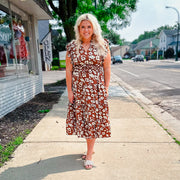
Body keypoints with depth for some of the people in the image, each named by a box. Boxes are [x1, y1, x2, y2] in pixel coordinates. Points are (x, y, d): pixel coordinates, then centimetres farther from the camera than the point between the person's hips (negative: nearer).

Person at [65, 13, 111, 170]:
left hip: (96, 89, -2)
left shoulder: (102, 45, -1)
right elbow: (68, 70, 3)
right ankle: (91, 148, 30)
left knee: (93, 119, 1)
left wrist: (106, 89, -3)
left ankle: (89, 155, 13)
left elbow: (107, 69, 1)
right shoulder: (72, 47, 3)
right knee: (81, 118, 8)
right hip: (78, 89, 2)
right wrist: (69, 91, -1)